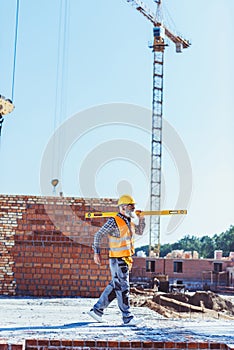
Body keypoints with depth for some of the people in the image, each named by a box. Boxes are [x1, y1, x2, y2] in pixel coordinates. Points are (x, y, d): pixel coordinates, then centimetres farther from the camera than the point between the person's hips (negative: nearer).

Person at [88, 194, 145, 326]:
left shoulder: (129, 221, 11)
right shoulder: (114, 222, -14)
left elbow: (140, 231, 26)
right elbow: (98, 235, -11)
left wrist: (141, 219, 11)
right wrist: (97, 252, -12)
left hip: (126, 259, 9)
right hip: (118, 260, -9)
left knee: (114, 287, 14)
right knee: (123, 288, -4)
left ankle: (97, 310, 22)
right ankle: (127, 318, 1)